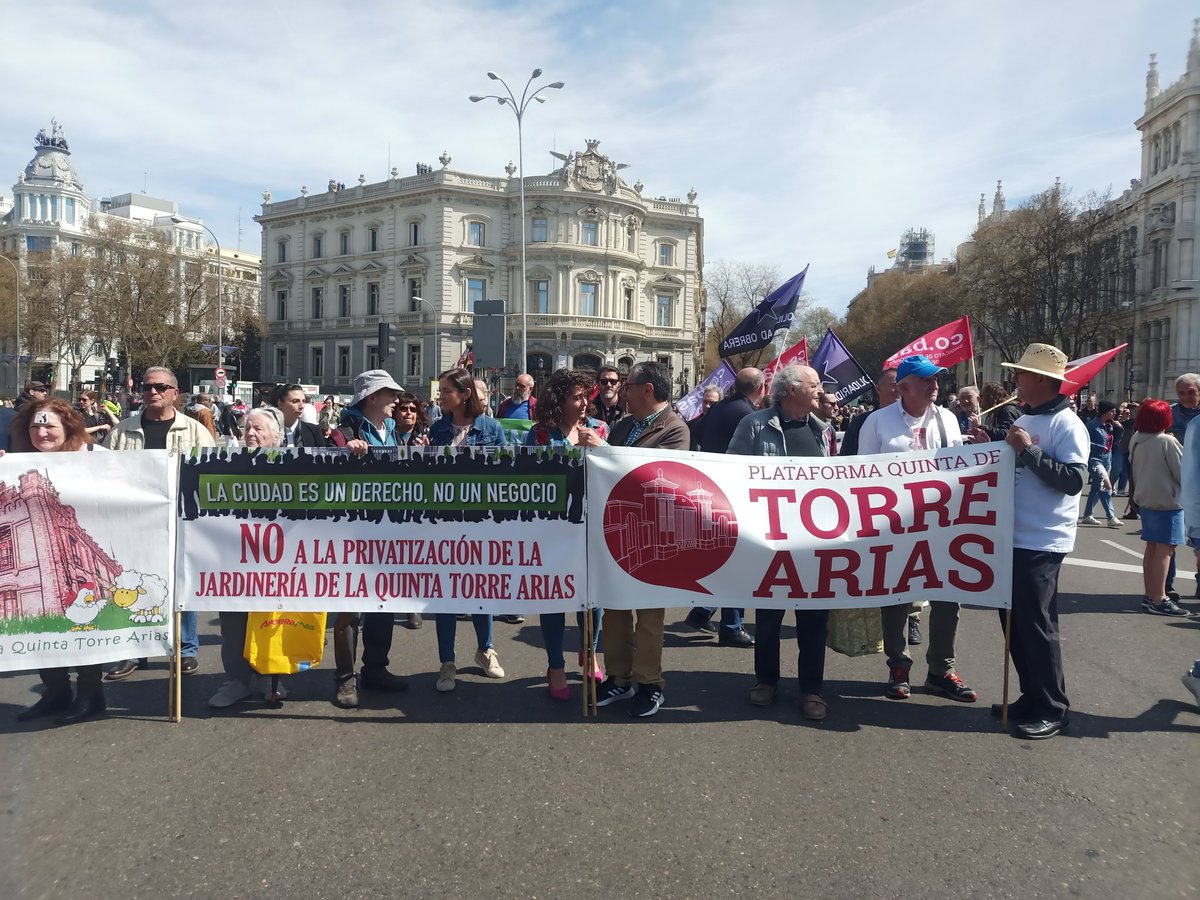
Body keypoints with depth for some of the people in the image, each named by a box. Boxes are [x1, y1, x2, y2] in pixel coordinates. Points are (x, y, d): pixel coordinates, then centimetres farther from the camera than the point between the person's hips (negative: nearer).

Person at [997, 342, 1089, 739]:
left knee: (1037, 626, -2)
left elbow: (1074, 480, -23)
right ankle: (1032, 697, 27)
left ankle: (1053, 708, 12)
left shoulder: (1067, 425, -13)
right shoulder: (1023, 421, 13)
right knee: (1015, 621, 14)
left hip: (1042, 544, -9)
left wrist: (1029, 450, -23)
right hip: (1013, 538, 9)